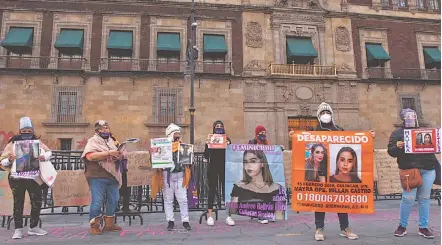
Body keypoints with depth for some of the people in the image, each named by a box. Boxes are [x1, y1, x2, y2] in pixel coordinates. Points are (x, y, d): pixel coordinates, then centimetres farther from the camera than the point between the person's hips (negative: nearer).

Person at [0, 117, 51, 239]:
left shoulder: (37, 142, 3)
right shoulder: (12, 143, -3)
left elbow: (49, 152, 6)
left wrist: (44, 156, -17)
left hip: (34, 178, 2)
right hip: (16, 178, -2)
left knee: (37, 202, 7)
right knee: (18, 204, 7)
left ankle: (33, 227, 23)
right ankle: (18, 230, 17)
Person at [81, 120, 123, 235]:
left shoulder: (112, 141, 18)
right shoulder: (93, 141, -3)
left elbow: (119, 156, 24)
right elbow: (90, 156, -19)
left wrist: (119, 155, -2)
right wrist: (109, 153, -20)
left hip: (112, 177, 7)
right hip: (97, 177, -7)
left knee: (114, 200, 11)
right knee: (97, 201, -5)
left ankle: (109, 224, 24)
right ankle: (94, 226, 11)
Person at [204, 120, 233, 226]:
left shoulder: (227, 139, 8)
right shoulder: (209, 139, 5)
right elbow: (206, 156, -1)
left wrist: (228, 145, -13)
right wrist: (207, 145, -15)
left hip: (224, 168, 1)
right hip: (212, 168, -1)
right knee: (212, 191, 3)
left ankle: (228, 216, 8)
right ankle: (210, 216, 8)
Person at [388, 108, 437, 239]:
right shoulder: (398, 133, 7)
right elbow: (391, 151, -1)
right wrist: (397, 147, -21)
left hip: (428, 169, 4)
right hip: (410, 169, -4)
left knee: (424, 198, 6)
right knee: (408, 198, -5)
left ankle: (423, 227, 16)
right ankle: (402, 226, 9)